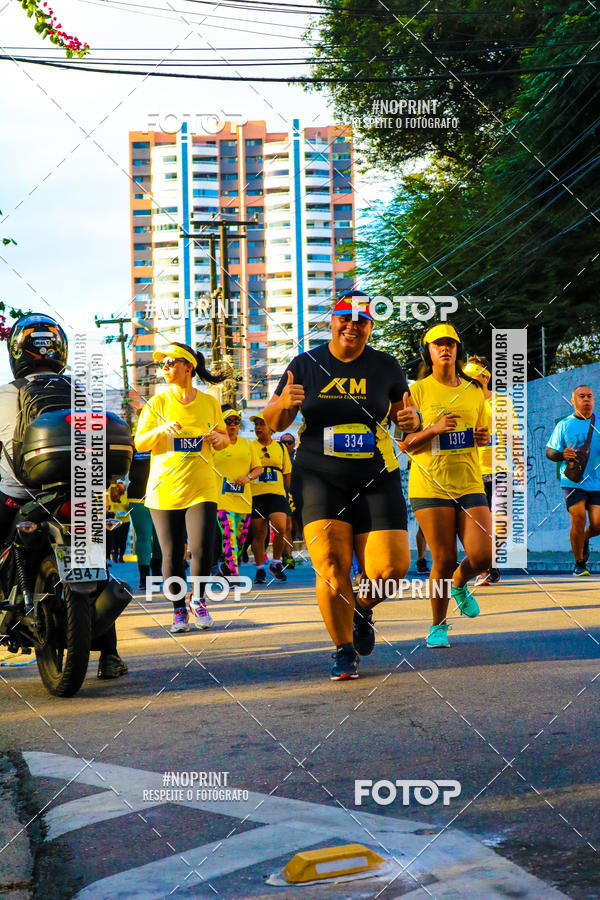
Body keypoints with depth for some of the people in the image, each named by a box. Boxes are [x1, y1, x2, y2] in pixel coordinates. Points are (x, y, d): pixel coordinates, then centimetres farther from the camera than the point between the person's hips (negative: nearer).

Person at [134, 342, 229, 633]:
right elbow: (139, 443, 2)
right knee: (171, 556, 1)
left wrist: (220, 438, -3)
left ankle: (198, 599, 14)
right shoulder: (157, 403, 3)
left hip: (201, 488, 0)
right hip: (164, 489, 0)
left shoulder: (209, 403, 6)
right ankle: (179, 610, 19)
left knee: (202, 550, -13)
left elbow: (224, 436, 20)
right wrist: (160, 430, -17)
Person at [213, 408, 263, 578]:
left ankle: (227, 566, 27)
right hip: (222, 498, -4)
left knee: (242, 535, 7)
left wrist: (248, 477, -7)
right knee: (229, 535, -15)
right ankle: (233, 573, -15)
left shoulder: (248, 444, 14)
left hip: (243, 498, 4)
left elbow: (258, 468, 13)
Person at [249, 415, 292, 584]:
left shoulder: (280, 448, 14)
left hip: (276, 494, 1)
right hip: (255, 494, -1)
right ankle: (260, 570, 12)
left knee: (280, 528, -15)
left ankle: (276, 563, 5)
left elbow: (287, 474, 17)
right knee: (259, 533, 1)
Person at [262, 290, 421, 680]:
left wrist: (412, 418, -9)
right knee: (331, 564, -15)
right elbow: (273, 423, 7)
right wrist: (284, 403, -16)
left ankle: (363, 609, 26)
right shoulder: (306, 365, 4)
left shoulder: (386, 367, 6)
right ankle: (345, 653, 1)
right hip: (319, 477, -1)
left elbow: (401, 412, 15)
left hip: (376, 479, 1)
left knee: (390, 566, -9)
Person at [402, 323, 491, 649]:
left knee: (483, 555, -9)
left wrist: (482, 437, 1)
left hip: (469, 484, 4)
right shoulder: (417, 391, 0)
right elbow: (405, 445, -2)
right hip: (430, 485, -3)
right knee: (444, 560, -6)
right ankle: (438, 625, 16)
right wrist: (435, 429, -18)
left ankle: (459, 585, 26)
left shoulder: (474, 391, 12)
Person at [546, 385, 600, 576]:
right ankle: (579, 563, 4)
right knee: (579, 519, -15)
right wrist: (563, 455, -15)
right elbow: (549, 451, 7)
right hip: (572, 482, -2)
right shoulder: (564, 425, 5)